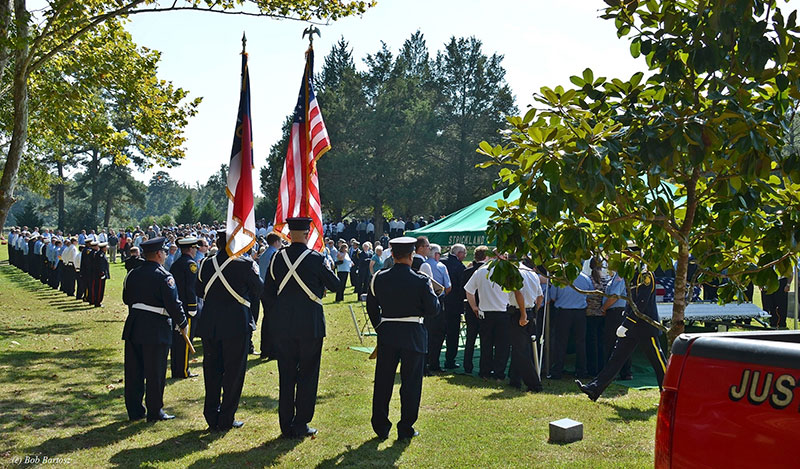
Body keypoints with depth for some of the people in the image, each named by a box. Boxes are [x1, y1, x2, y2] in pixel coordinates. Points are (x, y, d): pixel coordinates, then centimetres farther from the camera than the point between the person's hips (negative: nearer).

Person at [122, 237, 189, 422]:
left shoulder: (132, 274, 7)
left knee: (134, 371, 12)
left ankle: (134, 410, 21)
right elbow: (173, 304, -16)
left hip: (133, 328, 6)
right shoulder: (163, 276, -13)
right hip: (156, 330, -6)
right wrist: (182, 323, -3)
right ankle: (154, 411, 11)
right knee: (155, 372, 3)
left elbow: (126, 299, 16)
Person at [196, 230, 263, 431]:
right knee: (234, 371, 6)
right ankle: (226, 420, 10)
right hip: (236, 325, -4)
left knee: (212, 371, 13)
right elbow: (258, 291, -1)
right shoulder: (245, 264, -12)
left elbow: (200, 291, 13)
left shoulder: (206, 264, 1)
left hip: (209, 325, 4)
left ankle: (212, 418, 20)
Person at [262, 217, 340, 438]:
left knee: (286, 376, 11)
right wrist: (326, 267, 16)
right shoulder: (316, 258, -11)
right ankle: (300, 425, 10)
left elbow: (267, 293, 7)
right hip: (310, 326, -4)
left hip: (284, 327, 4)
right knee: (307, 376, 7)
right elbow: (335, 285, 0)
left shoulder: (277, 258, 1)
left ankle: (286, 425, 18)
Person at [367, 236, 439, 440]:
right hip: (413, 336, -3)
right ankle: (406, 428, 13)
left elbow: (371, 306, 7)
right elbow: (433, 309, -9)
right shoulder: (421, 281, -11)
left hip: (386, 334, 3)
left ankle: (381, 427, 18)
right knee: (411, 383, 8)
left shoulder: (379, 278, -1)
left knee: (383, 382, 12)